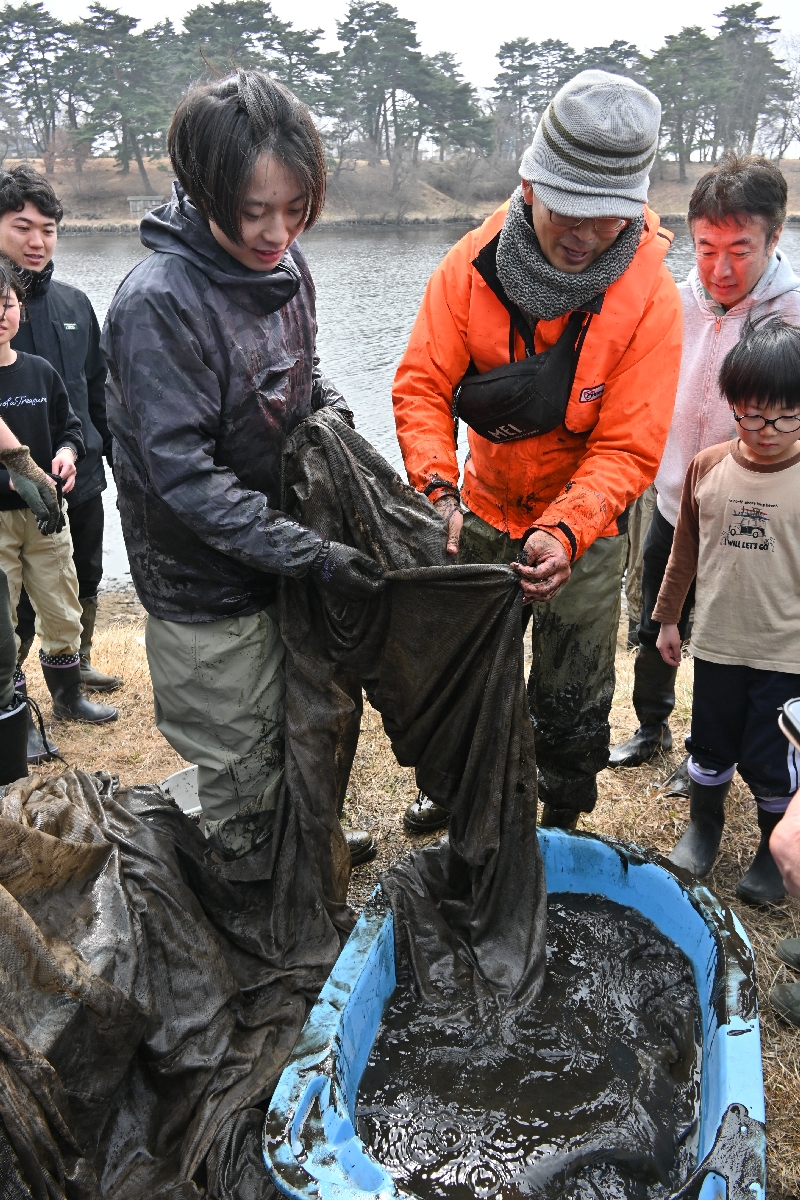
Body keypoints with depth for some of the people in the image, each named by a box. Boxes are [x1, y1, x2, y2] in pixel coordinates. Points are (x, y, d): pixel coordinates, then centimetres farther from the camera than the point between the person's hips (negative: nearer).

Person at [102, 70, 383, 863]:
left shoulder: (284, 268, 0)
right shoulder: (157, 303, -25)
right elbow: (182, 474, -26)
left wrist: (333, 415, -6)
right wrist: (308, 554, -27)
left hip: (286, 550, 7)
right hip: (209, 588, -7)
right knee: (242, 768, 11)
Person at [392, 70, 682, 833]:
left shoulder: (649, 300, -21)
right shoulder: (474, 264, -15)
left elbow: (628, 448, -22)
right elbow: (421, 385, -16)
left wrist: (564, 533, -38)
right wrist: (437, 489, -32)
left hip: (584, 529, -2)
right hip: (482, 512, 3)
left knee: (571, 698, 10)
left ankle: (562, 826, 38)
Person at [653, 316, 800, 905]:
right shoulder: (707, 467, -3)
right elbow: (686, 549, 8)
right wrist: (668, 617, 14)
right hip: (716, 641, 3)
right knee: (711, 746, 18)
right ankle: (704, 825, 43)